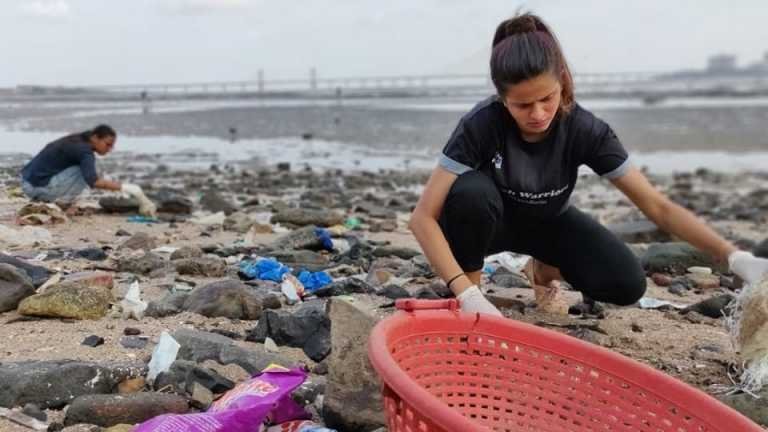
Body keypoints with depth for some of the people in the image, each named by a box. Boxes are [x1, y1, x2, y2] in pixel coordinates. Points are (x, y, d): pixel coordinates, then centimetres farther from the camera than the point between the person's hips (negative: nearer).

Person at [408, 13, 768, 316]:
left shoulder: (585, 130, -26)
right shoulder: (481, 125, -32)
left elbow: (657, 206, -23)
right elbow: (423, 217, -35)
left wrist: (736, 257, -34)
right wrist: (468, 295, -45)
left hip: (548, 221, 2)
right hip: (490, 220, -2)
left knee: (626, 283, -21)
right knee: (471, 191, -38)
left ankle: (544, 269, 11)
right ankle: (470, 284, -11)